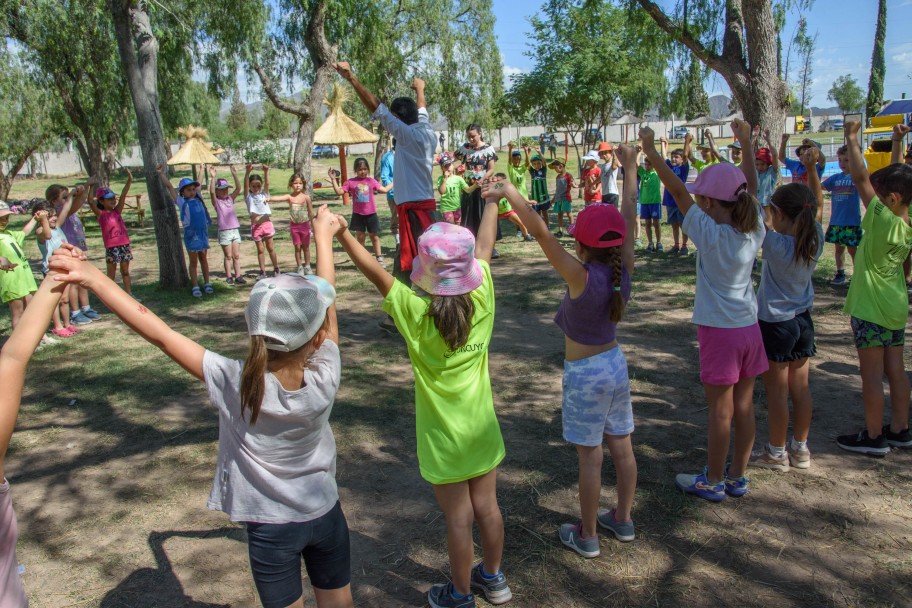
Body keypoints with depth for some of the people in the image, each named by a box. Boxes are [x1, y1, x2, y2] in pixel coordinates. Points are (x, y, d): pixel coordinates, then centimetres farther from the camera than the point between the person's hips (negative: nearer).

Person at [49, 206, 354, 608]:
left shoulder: (235, 386, -27)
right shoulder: (324, 379, -22)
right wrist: (323, 236, 4)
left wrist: (92, 278, -21)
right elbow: (327, 305, -9)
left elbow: (159, 333, -26)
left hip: (271, 529, -1)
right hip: (326, 514, 2)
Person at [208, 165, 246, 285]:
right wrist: (212, 178, -28)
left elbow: (238, 188, -3)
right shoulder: (216, 201, -1)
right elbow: (211, 192, -20)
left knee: (236, 255, 4)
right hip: (224, 231, -4)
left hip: (235, 230, 4)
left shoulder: (230, 198, 9)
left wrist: (234, 175, -13)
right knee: (228, 256, 1)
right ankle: (229, 277, 7)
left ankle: (238, 276, 7)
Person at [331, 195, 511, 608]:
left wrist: (341, 234, -14)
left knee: (458, 519, 11)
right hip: (482, 428, 4)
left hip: (444, 436, -4)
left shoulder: (416, 313, -23)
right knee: (487, 507, 19)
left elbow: (375, 272, -21)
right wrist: (492, 202, 15)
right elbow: (485, 248, 0)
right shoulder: (482, 298, -13)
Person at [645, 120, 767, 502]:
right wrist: (746, 144, 22)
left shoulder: (710, 234, -18)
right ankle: (737, 477, 28)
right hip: (749, 328, 6)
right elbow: (751, 188, 12)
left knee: (720, 411, 5)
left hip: (719, 331, -6)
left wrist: (652, 154, -14)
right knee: (743, 406, 14)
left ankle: (713, 481, 19)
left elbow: (678, 192, -18)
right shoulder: (754, 230, -1)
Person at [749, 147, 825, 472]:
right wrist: (811, 169, 2)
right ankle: (800, 449, 26)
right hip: (803, 320, 6)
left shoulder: (776, 245, -21)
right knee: (800, 387, 14)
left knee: (776, 390, 4)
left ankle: (776, 453, 15)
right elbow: (818, 204, 11)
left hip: (774, 322, -6)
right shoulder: (815, 241, -5)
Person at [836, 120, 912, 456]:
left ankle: (873, 437, 9)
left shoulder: (883, 220, -20)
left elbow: (861, 178, -21)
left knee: (871, 375, 0)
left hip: (870, 309, -8)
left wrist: (852, 138, -12)